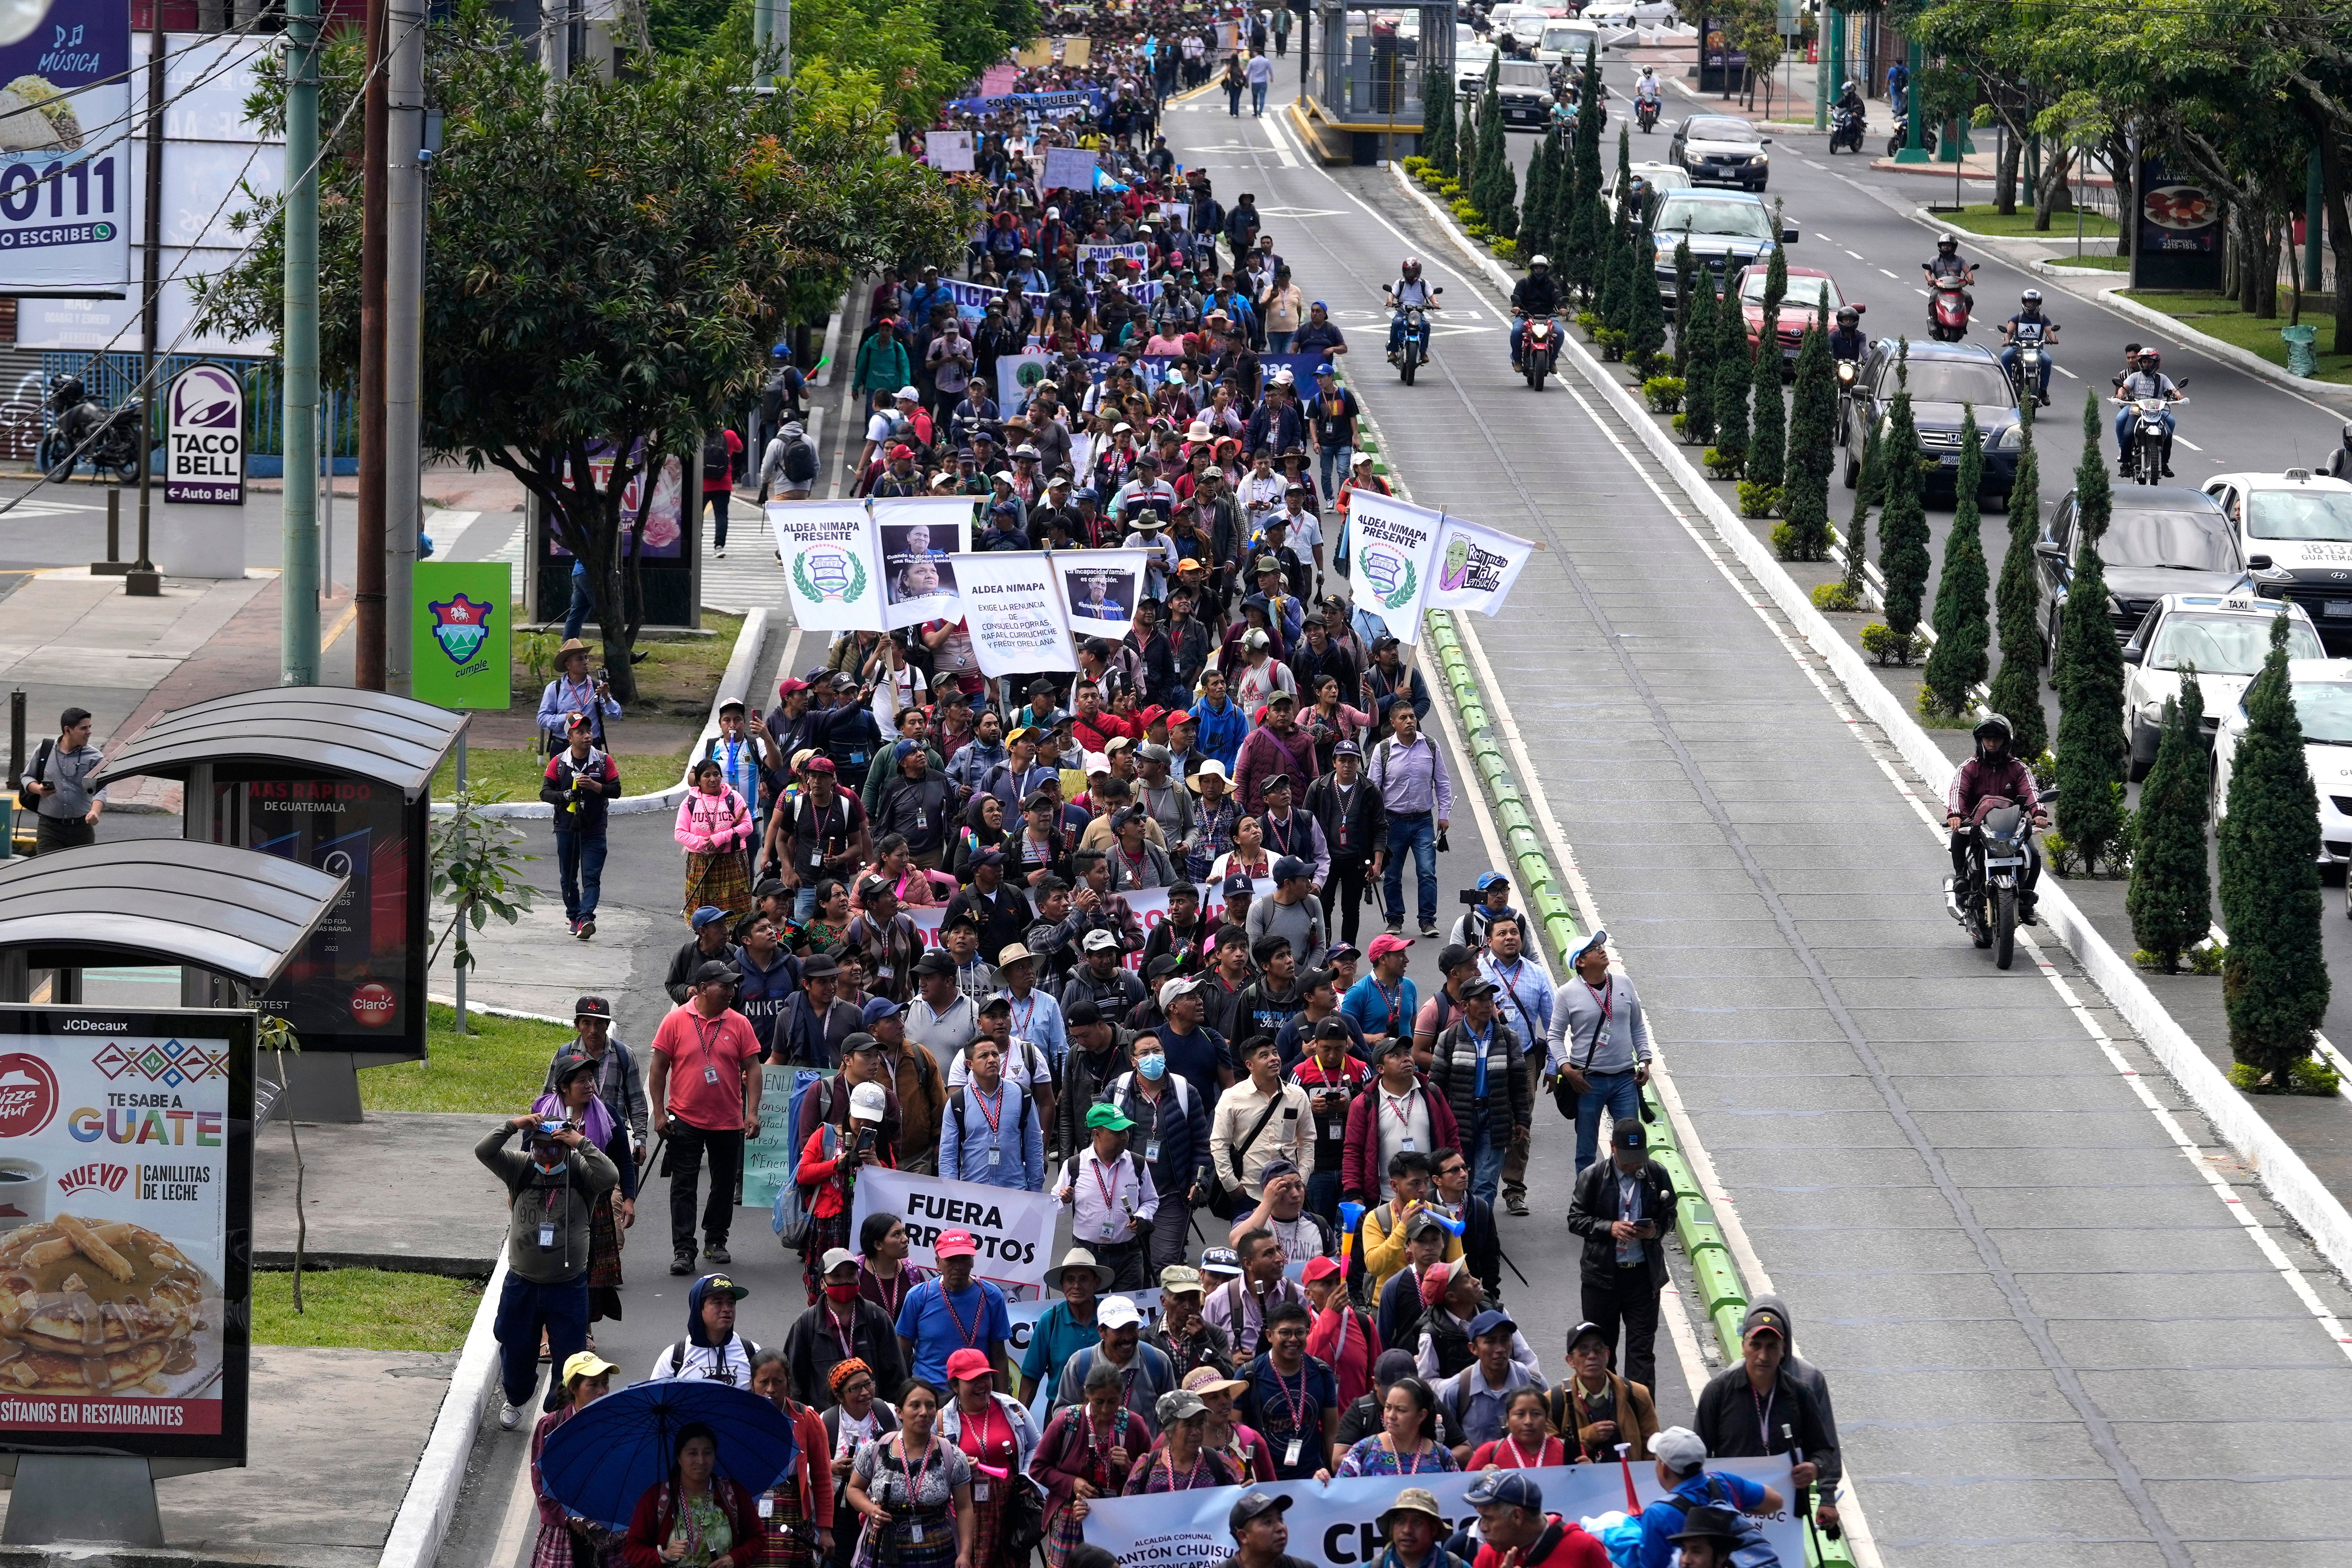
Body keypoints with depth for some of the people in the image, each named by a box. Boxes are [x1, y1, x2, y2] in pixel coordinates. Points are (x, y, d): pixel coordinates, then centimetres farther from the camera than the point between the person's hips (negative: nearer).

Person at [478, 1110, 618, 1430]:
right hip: (522, 1284, 2)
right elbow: (483, 1152, -14)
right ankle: (515, 1400, 42)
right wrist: (512, 1125, -24)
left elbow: (610, 1178, -28)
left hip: (568, 1287, -2)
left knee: (570, 1355, 3)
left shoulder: (582, 1172, -8)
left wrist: (582, 1144, -28)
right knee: (517, 1350, 17)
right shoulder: (520, 1168, -3)